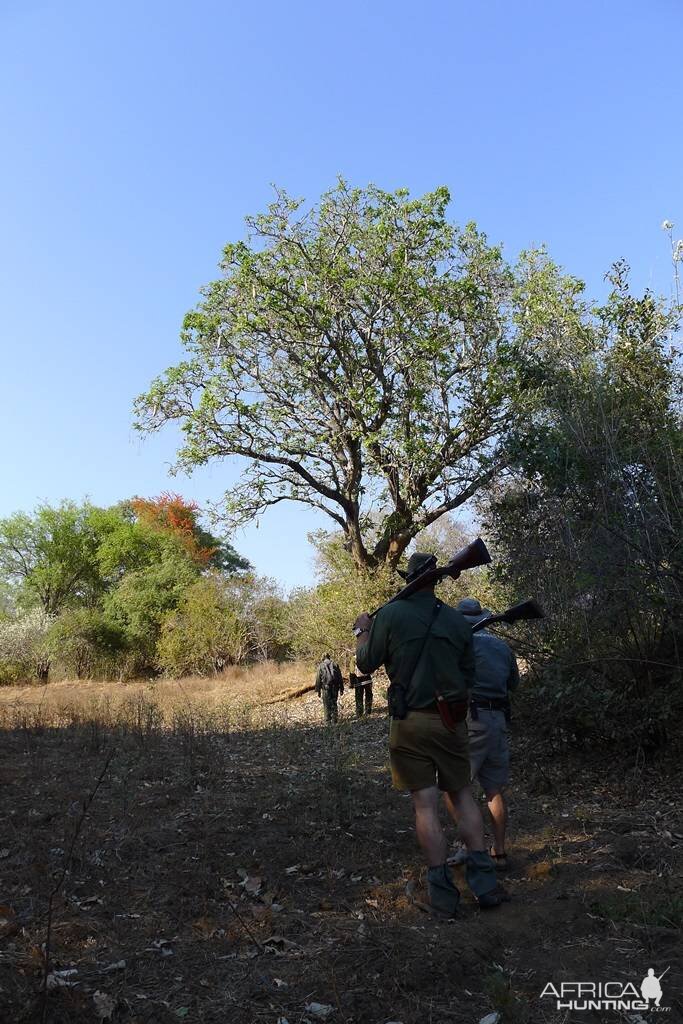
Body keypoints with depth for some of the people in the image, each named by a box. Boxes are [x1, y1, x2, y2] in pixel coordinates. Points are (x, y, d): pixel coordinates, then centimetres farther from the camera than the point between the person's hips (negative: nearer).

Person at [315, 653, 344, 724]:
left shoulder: (321, 666, 5)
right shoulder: (335, 664, 10)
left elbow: (318, 679, 2)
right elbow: (340, 677, 9)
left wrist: (318, 690, 6)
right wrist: (341, 688, 12)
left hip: (326, 687, -2)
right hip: (335, 686, 2)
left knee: (327, 704, 4)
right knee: (334, 703, 12)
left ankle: (328, 720, 2)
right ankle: (335, 719, 10)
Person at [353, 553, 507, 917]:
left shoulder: (390, 614, -9)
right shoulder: (457, 620, 3)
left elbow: (366, 663, -1)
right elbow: (469, 676, 11)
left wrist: (362, 631, 16)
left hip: (410, 722, -3)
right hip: (451, 720, 3)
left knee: (425, 803, 4)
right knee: (461, 795, 16)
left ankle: (442, 892, 7)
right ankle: (484, 879, 14)